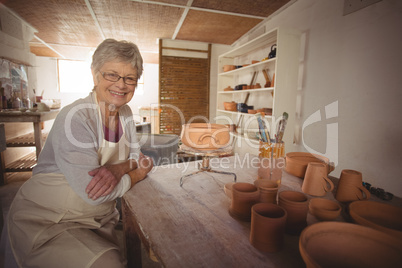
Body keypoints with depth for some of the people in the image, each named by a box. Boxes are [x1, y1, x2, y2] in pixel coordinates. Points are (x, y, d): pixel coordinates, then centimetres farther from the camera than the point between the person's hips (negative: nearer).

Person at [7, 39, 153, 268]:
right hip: (46, 222, -6)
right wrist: (137, 174, -12)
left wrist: (118, 169, -20)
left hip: (99, 219, 6)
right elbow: (93, 192, -28)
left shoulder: (125, 114, 1)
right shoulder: (75, 118, -23)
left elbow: (137, 156, 3)